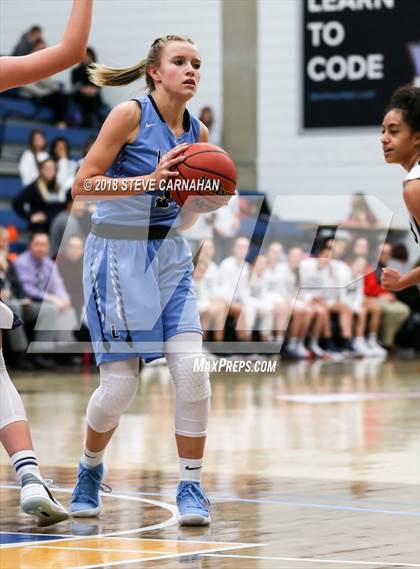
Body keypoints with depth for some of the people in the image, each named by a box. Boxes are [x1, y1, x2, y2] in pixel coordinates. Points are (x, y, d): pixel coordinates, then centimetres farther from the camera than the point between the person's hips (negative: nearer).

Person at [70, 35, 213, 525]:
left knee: (192, 371, -11)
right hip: (118, 251, -5)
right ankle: (89, 470, 22)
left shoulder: (197, 132, 7)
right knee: (120, 383, -6)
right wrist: (149, 180, -22)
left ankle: (191, 487, -1)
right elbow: (82, 186, -13)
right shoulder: (130, 115, -9)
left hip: (169, 255, 5)